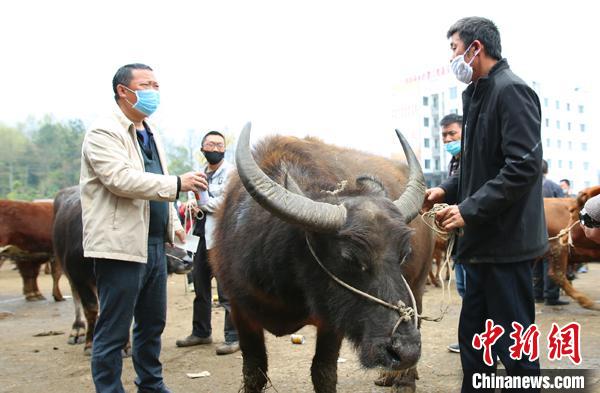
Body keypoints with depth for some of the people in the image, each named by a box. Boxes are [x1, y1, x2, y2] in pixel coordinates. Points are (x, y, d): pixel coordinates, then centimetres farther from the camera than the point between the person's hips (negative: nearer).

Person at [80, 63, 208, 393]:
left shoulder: (151, 134, 18)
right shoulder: (103, 133, -9)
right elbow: (122, 179, -23)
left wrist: (174, 223, 15)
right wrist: (178, 183, -24)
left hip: (154, 245, 9)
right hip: (120, 245, -9)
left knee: (152, 323, 17)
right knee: (113, 331, -1)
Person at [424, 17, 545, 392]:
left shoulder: (511, 90, -13)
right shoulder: (478, 94, 15)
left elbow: (524, 166, -22)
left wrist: (469, 210, -20)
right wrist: (447, 190, 7)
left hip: (507, 241, -9)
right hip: (484, 242, 9)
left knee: (514, 345, 1)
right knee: (473, 337, 16)